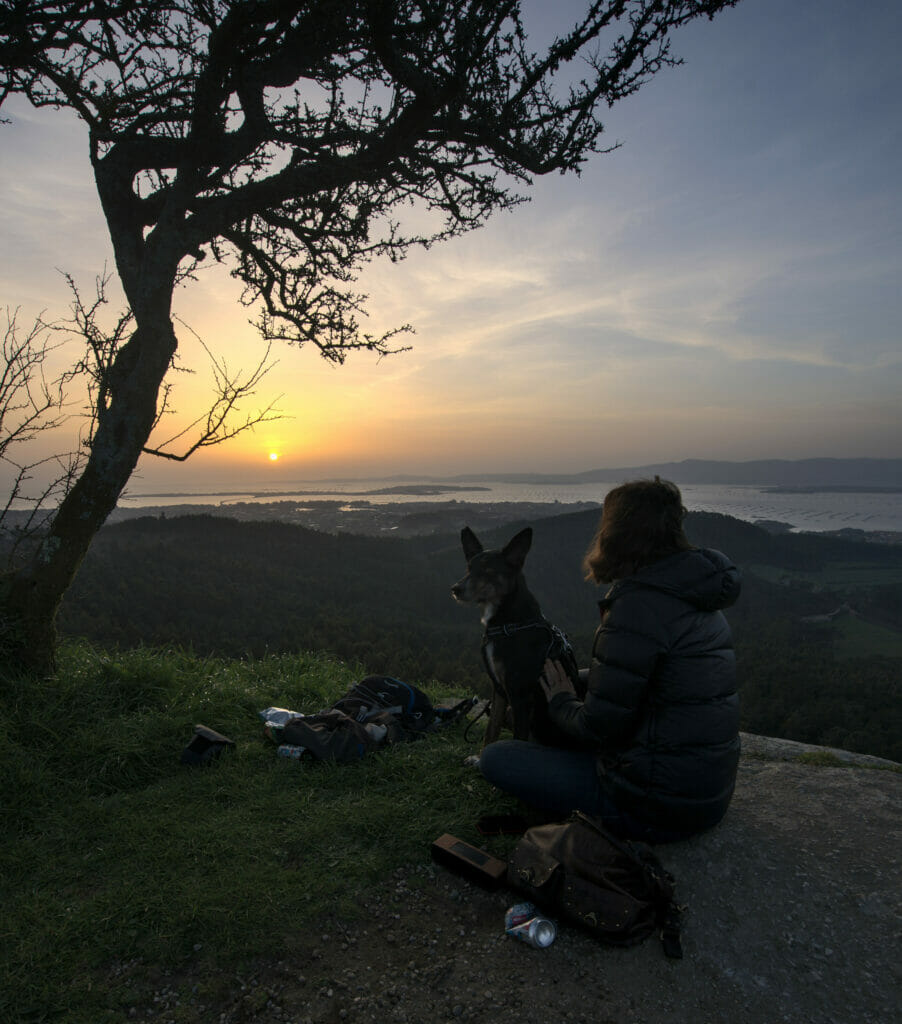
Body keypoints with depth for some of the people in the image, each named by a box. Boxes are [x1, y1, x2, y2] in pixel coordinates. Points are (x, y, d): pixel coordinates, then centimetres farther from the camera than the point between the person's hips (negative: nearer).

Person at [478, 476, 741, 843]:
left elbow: (599, 727, -21)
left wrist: (561, 701, 0)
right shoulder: (695, 595, 4)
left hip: (657, 808, -9)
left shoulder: (639, 606, -25)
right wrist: (575, 681, 13)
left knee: (495, 757, -2)